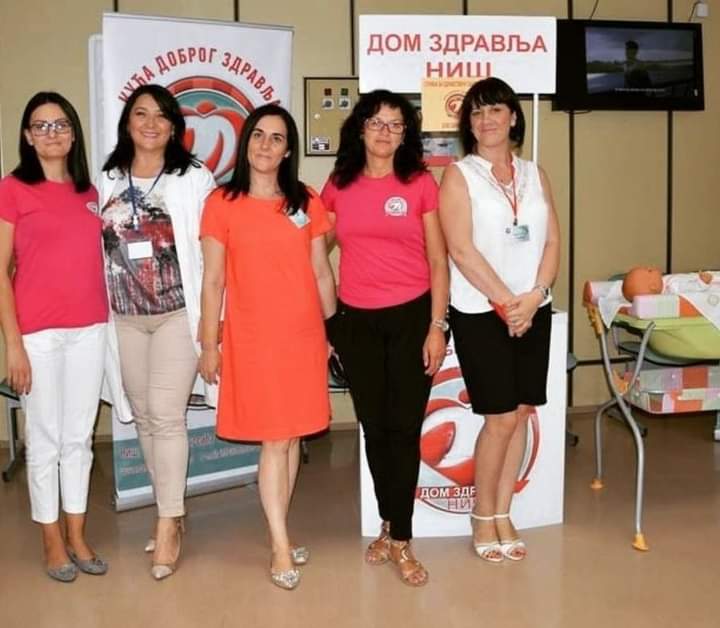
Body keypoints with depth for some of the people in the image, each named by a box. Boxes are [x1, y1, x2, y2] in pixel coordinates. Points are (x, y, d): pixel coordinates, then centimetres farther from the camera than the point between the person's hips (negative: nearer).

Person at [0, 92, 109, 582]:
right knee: (45, 438, 6)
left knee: (80, 436, 12)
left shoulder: (88, 192, 11)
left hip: (89, 329, 5)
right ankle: (52, 541, 21)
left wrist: (106, 320, 8)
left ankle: (77, 536, 25)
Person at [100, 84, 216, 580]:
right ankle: (172, 513, 24)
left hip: (178, 313, -4)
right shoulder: (107, 182, 8)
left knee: (166, 415, -8)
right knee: (144, 416, 10)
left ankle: (168, 524, 3)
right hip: (124, 317, 4)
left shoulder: (195, 179, -2)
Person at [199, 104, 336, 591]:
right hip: (252, 337, -3)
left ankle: (280, 533, 25)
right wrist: (209, 344, -1)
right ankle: (281, 546, 9)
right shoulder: (223, 203, -2)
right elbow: (213, 280, -1)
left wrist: (334, 330, 11)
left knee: (293, 436, 10)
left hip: (303, 334, 3)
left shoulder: (307, 203, 6)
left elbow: (321, 272, 10)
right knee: (274, 440, -2)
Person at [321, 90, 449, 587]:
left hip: (411, 317, -2)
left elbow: (438, 261, -1)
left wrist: (437, 326, -6)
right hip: (356, 321, 2)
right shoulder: (338, 186, 4)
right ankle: (389, 526, 27)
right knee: (375, 427, 11)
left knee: (405, 427, 1)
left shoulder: (421, 183, -2)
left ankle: (401, 538, 13)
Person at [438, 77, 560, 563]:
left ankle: (502, 515, 20)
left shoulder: (535, 175, 11)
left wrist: (534, 296, -11)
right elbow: (462, 250, -11)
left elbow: (552, 241, 5)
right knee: (502, 417, -3)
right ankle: (483, 517, 16)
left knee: (521, 413, 7)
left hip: (533, 311, 5)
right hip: (480, 313, -4)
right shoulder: (459, 174, -2)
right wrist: (506, 302, -14)